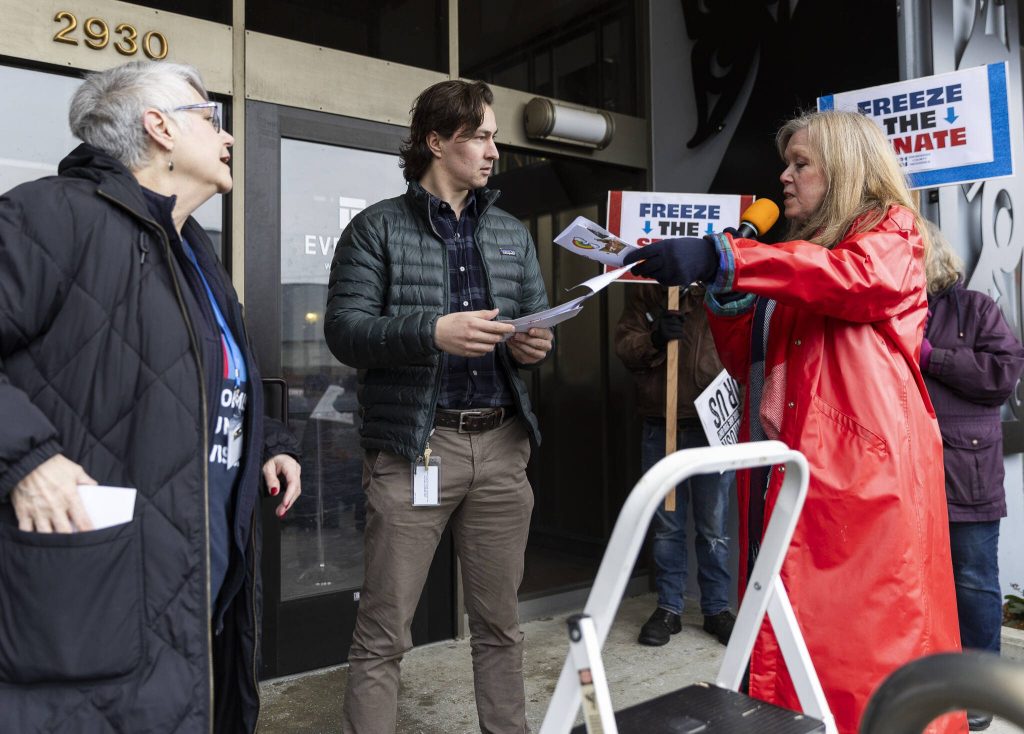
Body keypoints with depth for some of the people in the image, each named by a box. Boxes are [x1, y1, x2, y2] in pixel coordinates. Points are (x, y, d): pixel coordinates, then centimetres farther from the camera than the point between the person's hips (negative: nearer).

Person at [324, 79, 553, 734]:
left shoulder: (513, 234, 17)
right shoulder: (377, 228, 3)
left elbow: (538, 321, 18)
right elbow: (344, 329, -7)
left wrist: (536, 346, -6)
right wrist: (432, 331, -21)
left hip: (502, 443, 4)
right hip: (412, 445, -4)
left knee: (500, 623, 13)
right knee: (384, 632, 2)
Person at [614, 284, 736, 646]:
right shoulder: (644, 289, 9)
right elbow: (623, 342, 2)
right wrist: (654, 340, -16)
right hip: (660, 423, 2)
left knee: (713, 526, 8)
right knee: (666, 525, 11)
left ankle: (717, 608, 23)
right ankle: (668, 607, 24)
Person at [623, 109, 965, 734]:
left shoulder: (892, 232, 6)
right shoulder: (798, 256, 24)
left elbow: (856, 274, -20)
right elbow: (748, 363, 18)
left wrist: (723, 257, -30)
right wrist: (727, 291, 1)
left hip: (864, 473, -6)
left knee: (867, 636, -5)